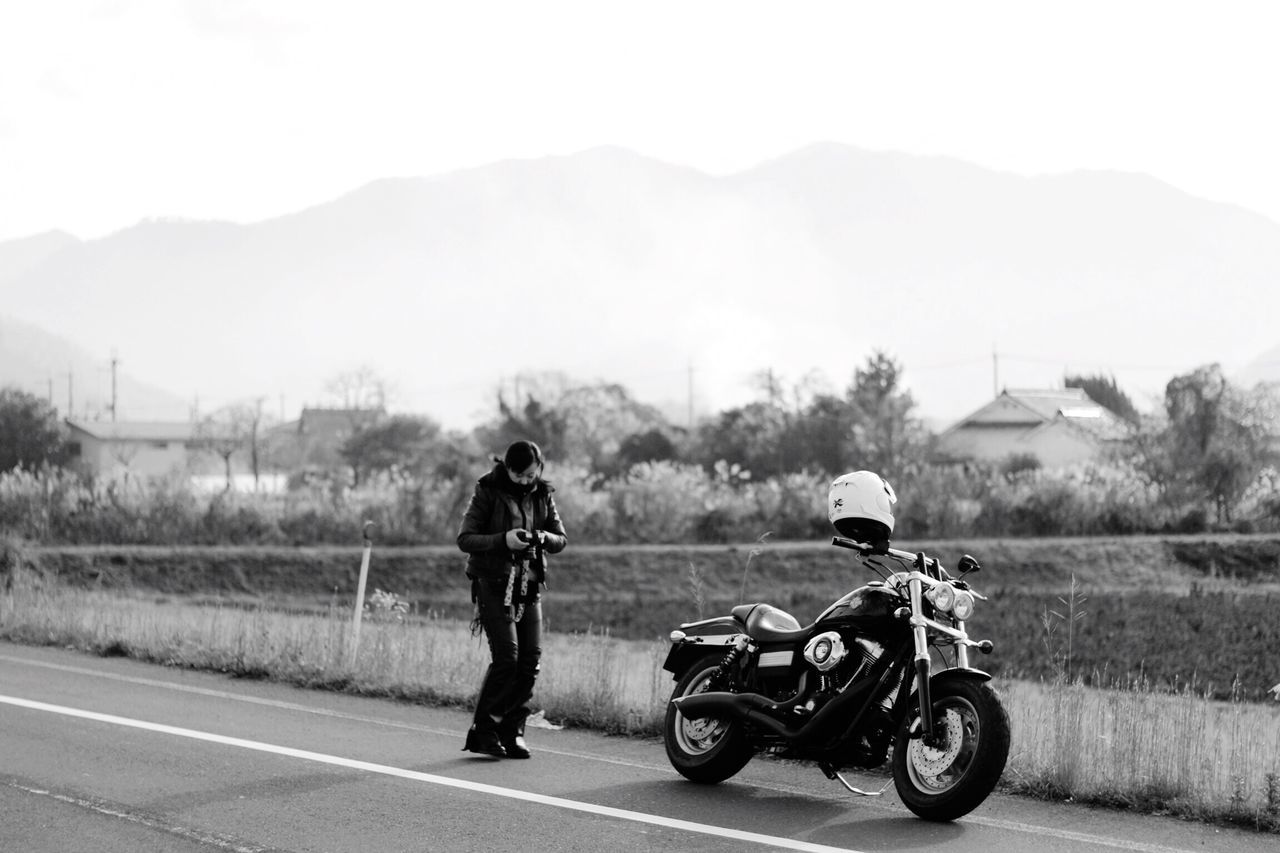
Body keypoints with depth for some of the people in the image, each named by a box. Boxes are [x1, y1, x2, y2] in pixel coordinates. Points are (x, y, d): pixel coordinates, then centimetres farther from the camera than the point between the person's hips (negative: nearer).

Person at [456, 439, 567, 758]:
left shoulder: (542, 495, 8)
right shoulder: (488, 492, -5)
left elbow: (561, 539, 11)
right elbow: (465, 538, -9)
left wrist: (544, 538, -12)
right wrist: (503, 540, -23)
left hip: (529, 585, 5)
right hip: (493, 584, -5)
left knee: (531, 659, -4)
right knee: (506, 656, -15)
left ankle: (512, 731, 6)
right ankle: (483, 731, -5)